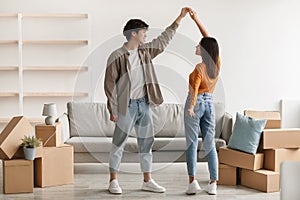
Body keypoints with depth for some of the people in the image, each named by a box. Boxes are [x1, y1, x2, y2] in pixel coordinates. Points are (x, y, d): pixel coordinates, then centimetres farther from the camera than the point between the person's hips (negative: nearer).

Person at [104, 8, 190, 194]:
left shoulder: (145, 51, 8)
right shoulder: (117, 57, -11)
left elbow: (164, 39, 18)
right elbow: (110, 84, -10)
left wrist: (180, 18, 18)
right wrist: (113, 110, -12)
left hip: (144, 104, 7)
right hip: (127, 106, -6)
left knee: (146, 143, 10)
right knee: (119, 144, 2)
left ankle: (147, 181, 19)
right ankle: (113, 181, 13)